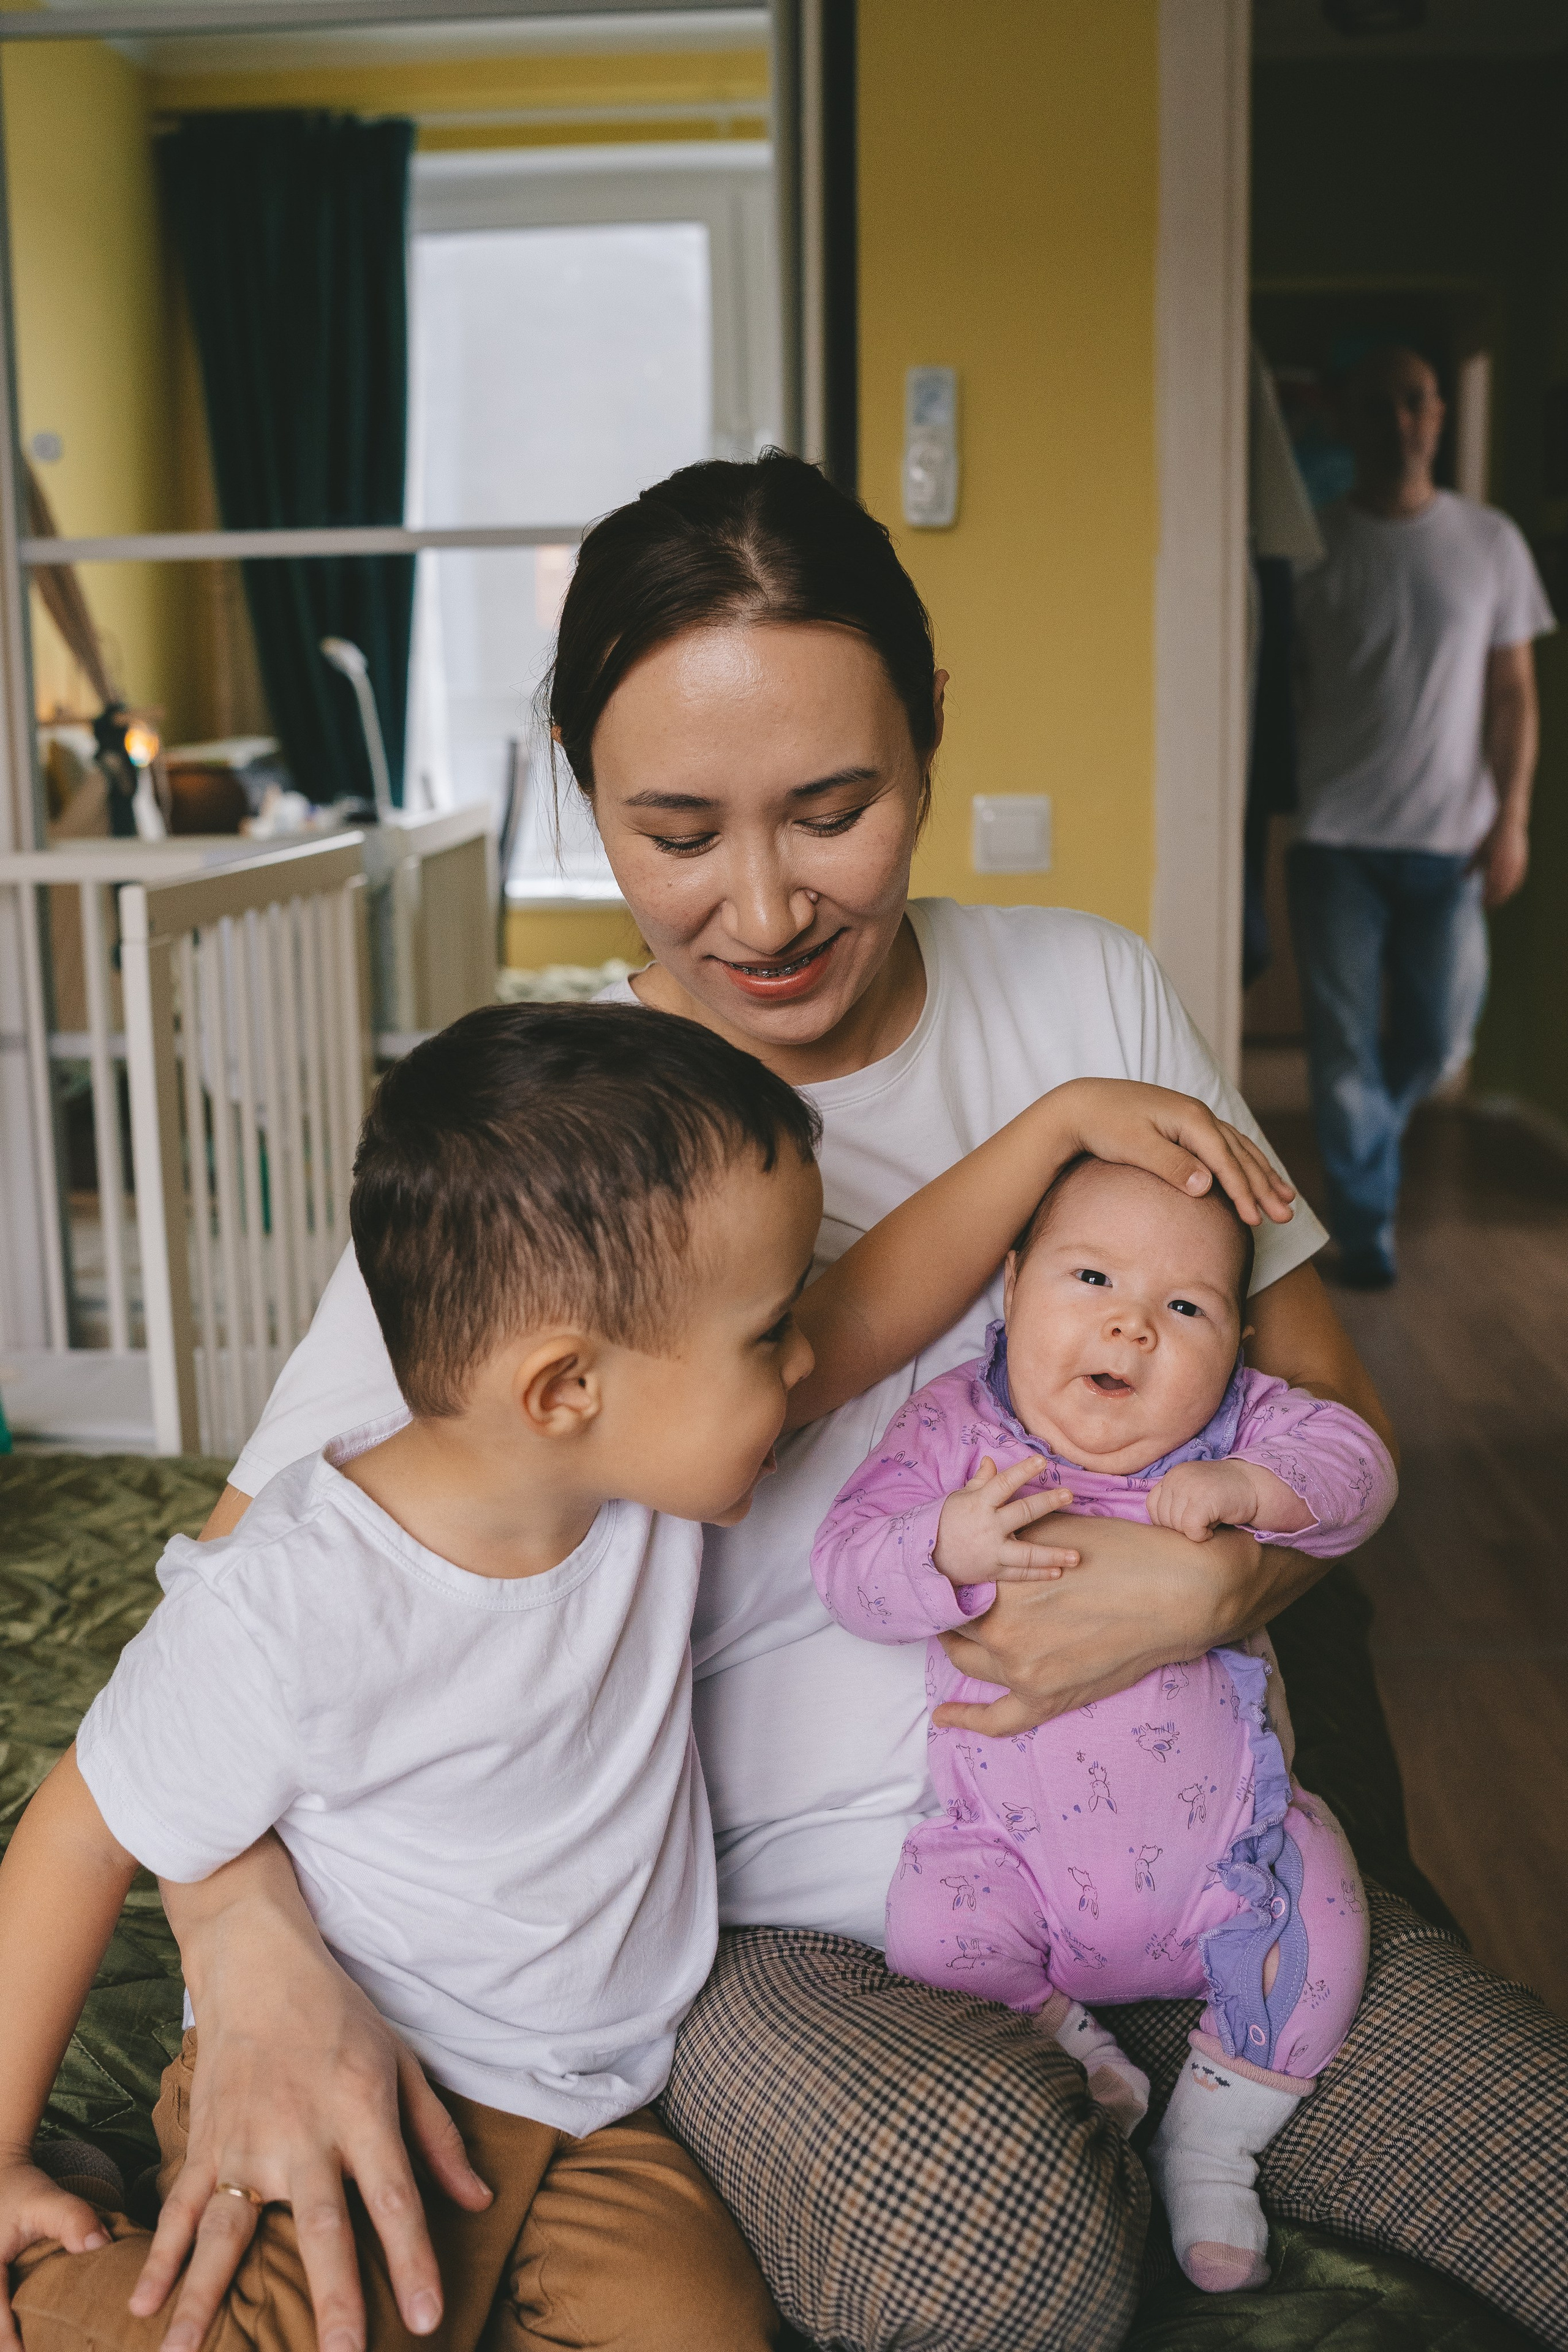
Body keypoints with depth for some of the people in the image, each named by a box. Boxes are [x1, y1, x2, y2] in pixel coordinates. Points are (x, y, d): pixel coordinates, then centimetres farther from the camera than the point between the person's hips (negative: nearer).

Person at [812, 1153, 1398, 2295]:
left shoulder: (1242, 1424, -1)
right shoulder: (955, 1428, -9)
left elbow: (1358, 1464, -9)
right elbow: (848, 1565, -15)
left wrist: (1249, 1488, -27)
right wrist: (950, 1548, -36)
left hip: (1221, 1840, 2)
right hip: (1019, 1848, -1)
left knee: (1318, 1925, -15)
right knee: (933, 1931, -22)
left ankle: (1212, 2144, 11)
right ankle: (1076, 2058, 9)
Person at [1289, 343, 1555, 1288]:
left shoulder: (1491, 542, 5)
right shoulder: (1314, 542, 1)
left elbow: (1514, 692, 6)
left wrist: (1512, 819, -2)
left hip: (1450, 837, 2)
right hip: (1336, 836, -1)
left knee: (1439, 1039, 7)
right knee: (1345, 1040, -1)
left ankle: (1363, 1137, 36)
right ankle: (1368, 1222, 11)